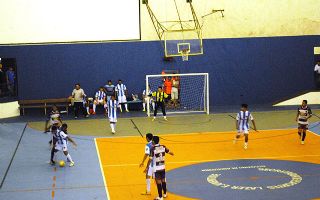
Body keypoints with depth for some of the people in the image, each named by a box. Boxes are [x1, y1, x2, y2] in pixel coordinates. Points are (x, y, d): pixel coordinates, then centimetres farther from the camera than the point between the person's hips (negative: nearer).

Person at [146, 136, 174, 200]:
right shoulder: (163, 147, -1)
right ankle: (165, 194, 35)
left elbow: (150, 159, -17)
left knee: (158, 182, 1)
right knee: (163, 180, 20)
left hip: (156, 168, -5)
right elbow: (170, 152, 11)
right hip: (163, 167, 6)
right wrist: (172, 153, 35)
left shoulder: (153, 149, -16)